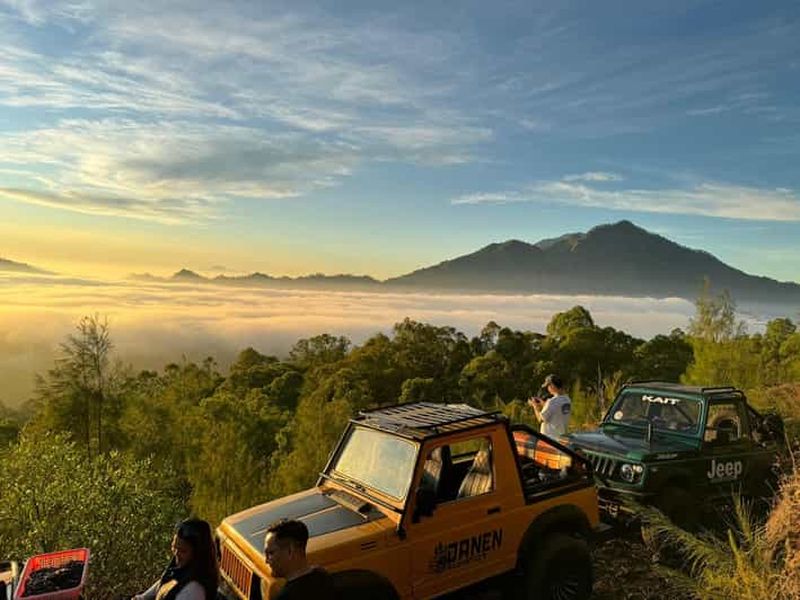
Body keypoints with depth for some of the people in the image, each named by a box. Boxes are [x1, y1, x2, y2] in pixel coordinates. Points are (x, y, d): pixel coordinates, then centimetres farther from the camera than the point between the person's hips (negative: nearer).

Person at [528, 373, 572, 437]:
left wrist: (535, 405, 0)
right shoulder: (567, 400, 5)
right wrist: (543, 403, 17)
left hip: (550, 436, -8)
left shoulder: (552, 401, -21)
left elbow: (541, 418, -14)